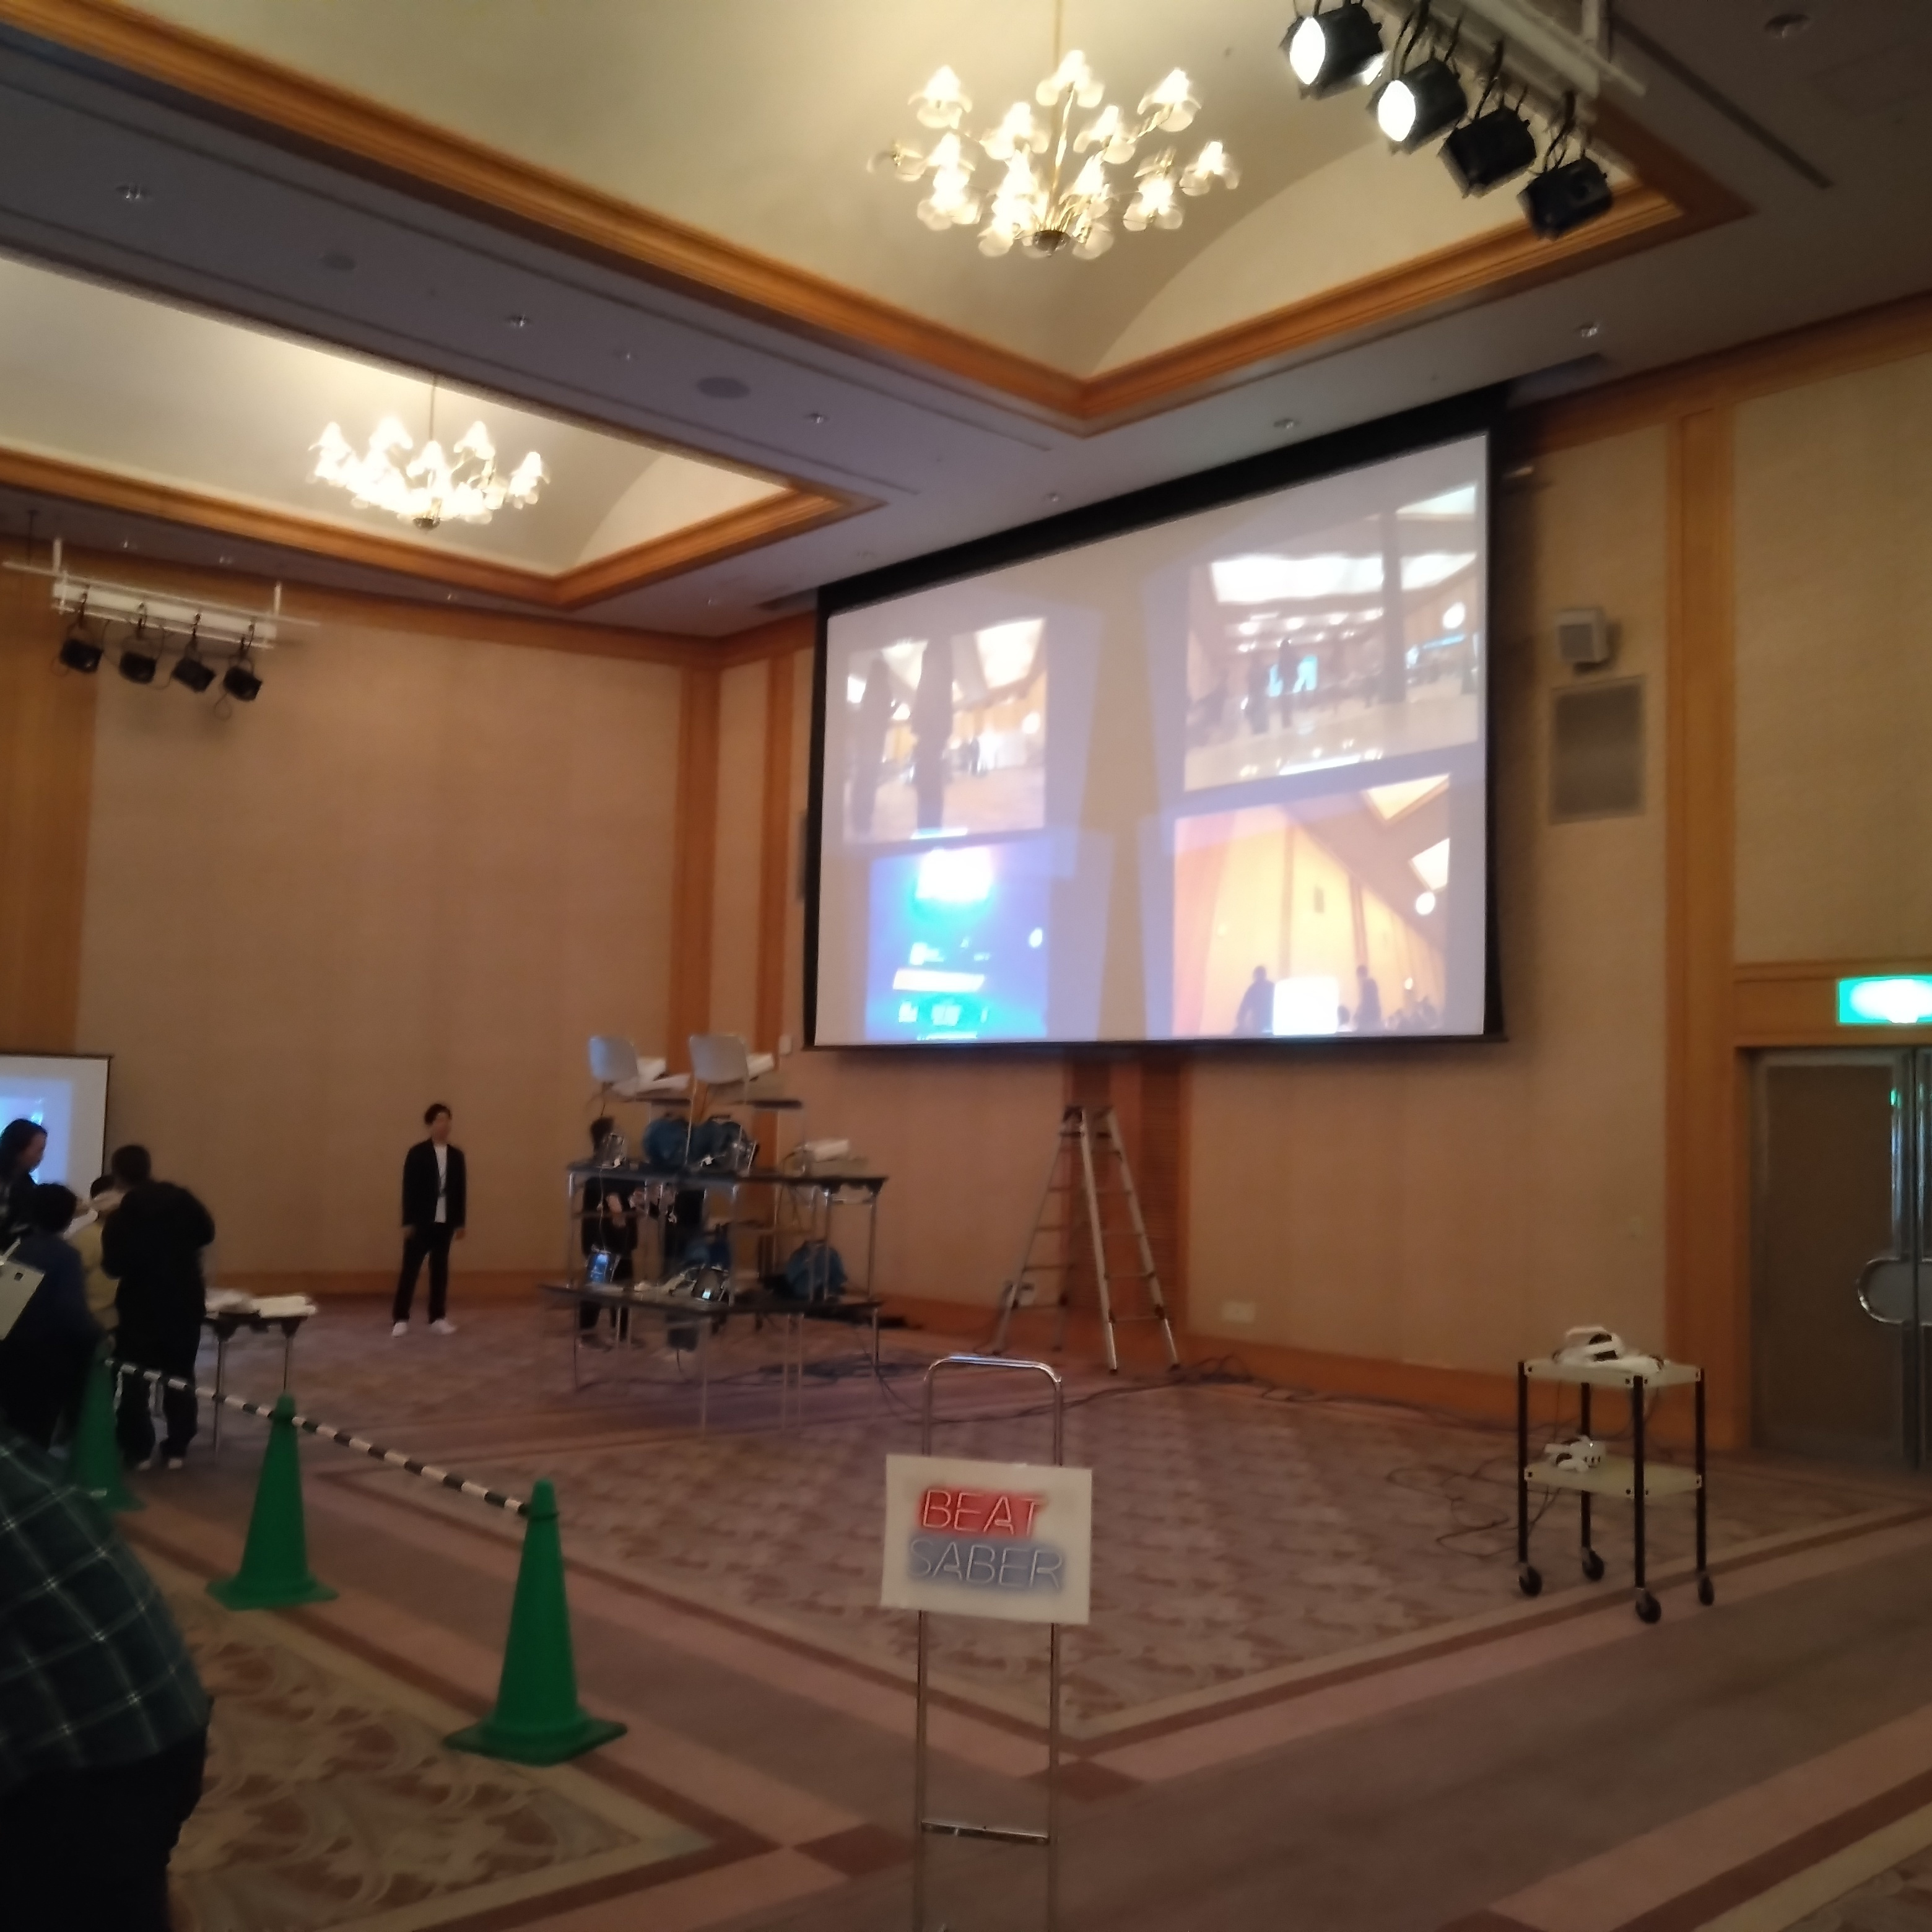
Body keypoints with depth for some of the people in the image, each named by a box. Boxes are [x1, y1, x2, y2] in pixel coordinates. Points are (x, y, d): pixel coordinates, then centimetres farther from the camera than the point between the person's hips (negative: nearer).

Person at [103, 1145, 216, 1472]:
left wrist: (109, 1232, 4)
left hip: (142, 1305, -3)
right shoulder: (181, 1197, -4)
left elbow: (114, 1266, -13)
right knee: (180, 1375, 11)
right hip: (186, 1300, 3)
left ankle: (139, 1450, 11)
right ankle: (177, 1449, 13)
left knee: (135, 1377, 10)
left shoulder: (120, 1217, -11)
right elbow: (206, 1232, 3)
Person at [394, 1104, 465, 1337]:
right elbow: (409, 1189, -7)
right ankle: (401, 1318, 6)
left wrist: (460, 1222, 6)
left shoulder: (456, 1155, 7)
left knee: (440, 1269, 9)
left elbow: (461, 1190, 8)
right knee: (410, 1268, 1)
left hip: (445, 1222, 4)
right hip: (421, 1221, -3)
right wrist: (407, 1222, -10)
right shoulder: (417, 1153, -5)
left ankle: (437, 1317, 15)